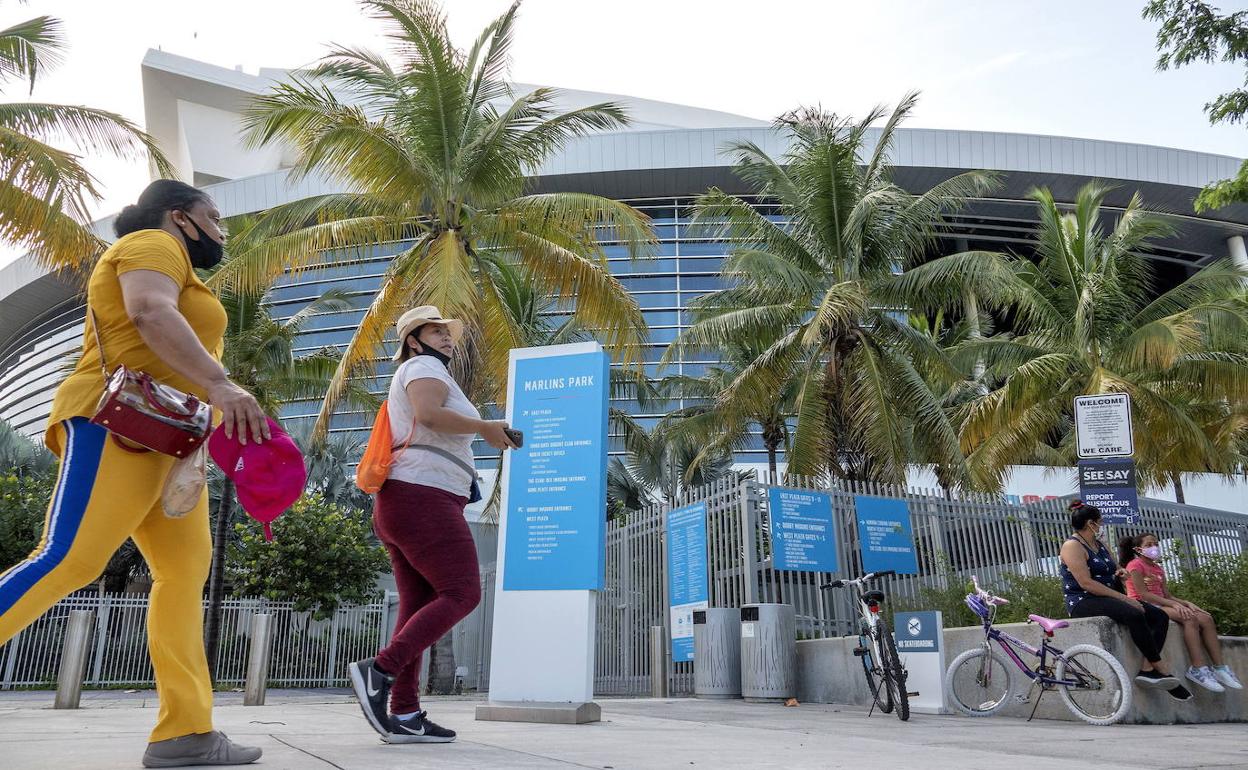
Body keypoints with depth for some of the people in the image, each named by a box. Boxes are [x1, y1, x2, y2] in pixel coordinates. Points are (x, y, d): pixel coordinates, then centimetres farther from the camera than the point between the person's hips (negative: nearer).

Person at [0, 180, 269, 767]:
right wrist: (220, 384, -30)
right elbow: (150, 312, -19)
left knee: (184, 571, -2)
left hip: (165, 439, 10)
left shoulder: (173, 267, 32)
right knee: (68, 560, -18)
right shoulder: (154, 243, 1)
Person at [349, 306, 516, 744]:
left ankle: (404, 715, -2)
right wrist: (486, 428, -13)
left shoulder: (411, 379, 30)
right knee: (461, 593, -13)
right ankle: (379, 671, -20)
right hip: (423, 499, -10)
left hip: (403, 503, 10)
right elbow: (428, 413, -21)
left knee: (417, 607, 2)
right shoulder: (423, 365, 0)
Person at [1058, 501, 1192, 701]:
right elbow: (1086, 583, -20)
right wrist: (1122, 598, -20)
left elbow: (1112, 574, 30)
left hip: (1107, 598, 10)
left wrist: (1119, 573, 5)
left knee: (1160, 616, -7)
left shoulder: (1100, 545, 20)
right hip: (1083, 602, -10)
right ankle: (1162, 669, -23)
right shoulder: (1073, 546, -9)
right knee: (1134, 615, -32)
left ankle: (1147, 669, -20)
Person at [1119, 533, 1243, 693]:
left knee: (1206, 618, -11)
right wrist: (1173, 604, -21)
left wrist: (1186, 603, -4)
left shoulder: (1158, 568, 24)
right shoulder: (1135, 564, -3)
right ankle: (1198, 669, -34)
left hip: (1161, 605, 8)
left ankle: (1219, 667, -16)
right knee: (1190, 618, -30)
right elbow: (1143, 594, -15)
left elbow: (1167, 595, 15)